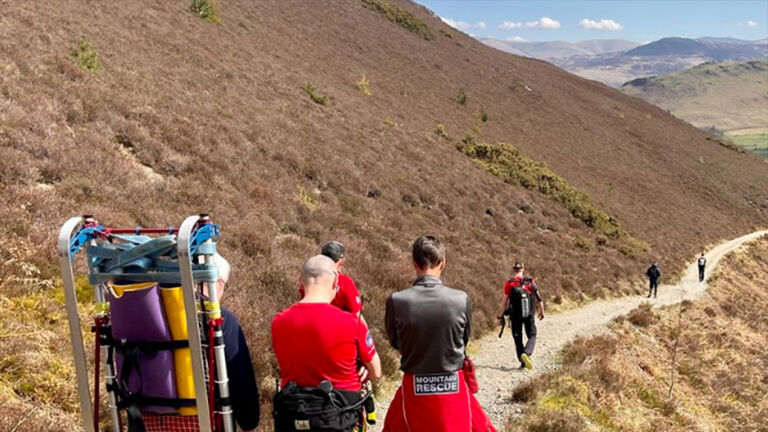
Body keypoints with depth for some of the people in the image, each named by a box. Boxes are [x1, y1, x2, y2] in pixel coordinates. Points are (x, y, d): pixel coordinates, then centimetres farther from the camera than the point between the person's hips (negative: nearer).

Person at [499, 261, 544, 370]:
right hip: (529, 315, 0)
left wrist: (501, 316, 1)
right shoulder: (530, 282, -4)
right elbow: (539, 299, -3)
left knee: (518, 339, 13)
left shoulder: (509, 283, -9)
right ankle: (526, 353, -15)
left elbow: (505, 302, -9)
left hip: (515, 316, 0)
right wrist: (541, 312, 12)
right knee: (532, 336, 12)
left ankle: (523, 362, 14)